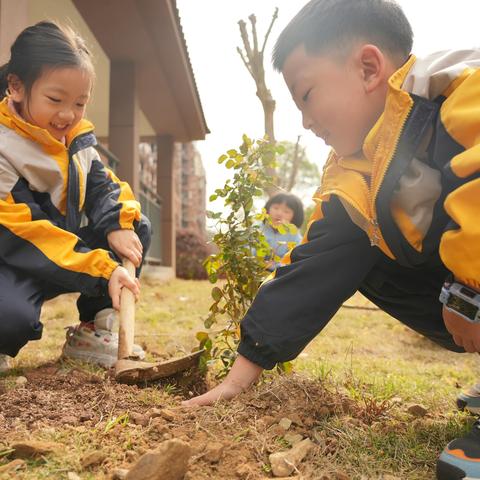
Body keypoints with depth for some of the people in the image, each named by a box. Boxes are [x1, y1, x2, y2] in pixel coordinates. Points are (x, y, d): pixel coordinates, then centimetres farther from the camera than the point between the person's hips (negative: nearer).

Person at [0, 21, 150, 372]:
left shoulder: (77, 137, 1)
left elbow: (102, 185, 5)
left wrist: (119, 225, -20)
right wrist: (103, 270, -33)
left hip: (65, 248, 8)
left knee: (138, 228, -4)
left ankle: (91, 331, 2)